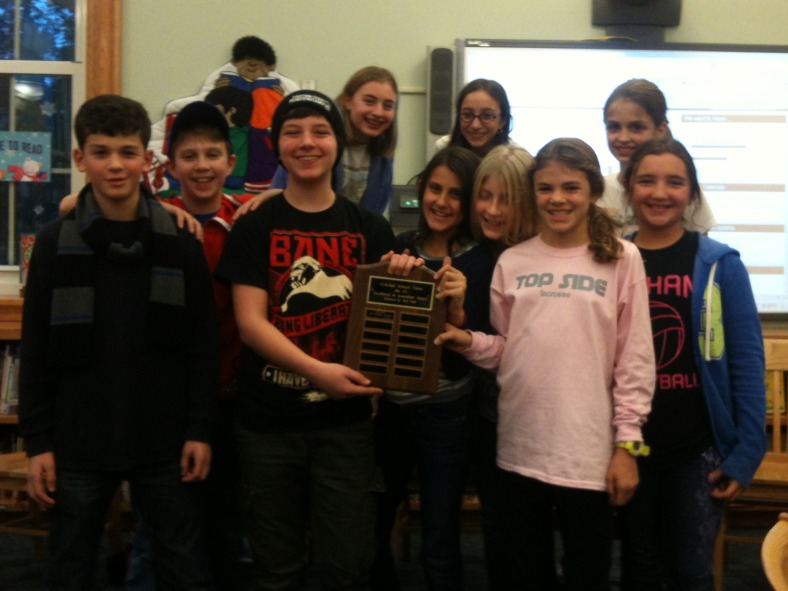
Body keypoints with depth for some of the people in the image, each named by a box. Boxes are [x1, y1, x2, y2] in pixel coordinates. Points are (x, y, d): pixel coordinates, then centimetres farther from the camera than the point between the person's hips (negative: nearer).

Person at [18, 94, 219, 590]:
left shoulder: (182, 244, -1)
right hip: (78, 443, 0)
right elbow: (36, 353, 0)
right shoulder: (54, 245, -2)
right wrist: (38, 441, -3)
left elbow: (203, 346, -1)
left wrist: (201, 429, -5)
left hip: (165, 444, 0)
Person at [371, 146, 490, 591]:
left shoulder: (482, 262, -7)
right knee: (370, 530, 16)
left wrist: (458, 310, -31)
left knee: (439, 548, 7)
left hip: (447, 415, -3)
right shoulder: (399, 248, 2)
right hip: (389, 406, 4)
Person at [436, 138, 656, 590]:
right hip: (521, 448, 3)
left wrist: (627, 443, -8)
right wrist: (469, 342, -10)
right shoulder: (512, 261, 6)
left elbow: (635, 361, -4)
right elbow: (505, 349, 10)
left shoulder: (621, 260, -3)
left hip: (589, 452, -3)